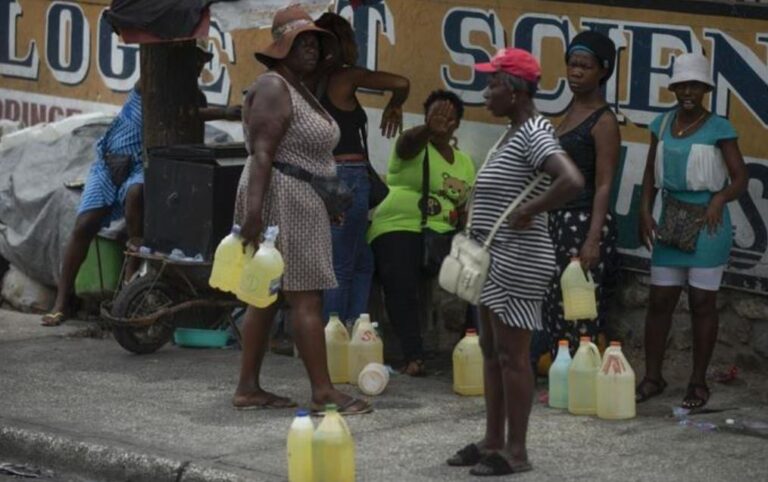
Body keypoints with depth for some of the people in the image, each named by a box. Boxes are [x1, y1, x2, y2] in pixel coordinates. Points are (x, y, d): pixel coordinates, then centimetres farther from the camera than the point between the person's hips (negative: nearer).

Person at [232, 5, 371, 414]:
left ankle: (247, 388, 12)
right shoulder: (273, 89, -13)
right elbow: (261, 154, -22)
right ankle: (323, 392, -9)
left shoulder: (300, 92, 17)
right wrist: (253, 210, -29)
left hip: (298, 204, 10)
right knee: (307, 298, -10)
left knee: (268, 296, 9)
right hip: (283, 201, -10)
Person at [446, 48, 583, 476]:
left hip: (518, 261, -10)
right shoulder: (514, 133, 13)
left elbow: (573, 181, -32)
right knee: (492, 351, 14)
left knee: (512, 354, -4)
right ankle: (493, 442, 22)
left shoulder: (533, 135, -18)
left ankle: (516, 451, 3)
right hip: (497, 259, 10)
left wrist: (528, 213, -23)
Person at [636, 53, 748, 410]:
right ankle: (652, 378, 16)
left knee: (702, 303, 2)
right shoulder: (662, 124, 6)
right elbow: (651, 174, 12)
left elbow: (740, 178, -7)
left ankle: (698, 383, 11)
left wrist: (719, 198, -24)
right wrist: (645, 212, 0)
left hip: (706, 223, -4)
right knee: (660, 300, 6)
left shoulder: (719, 129, -7)